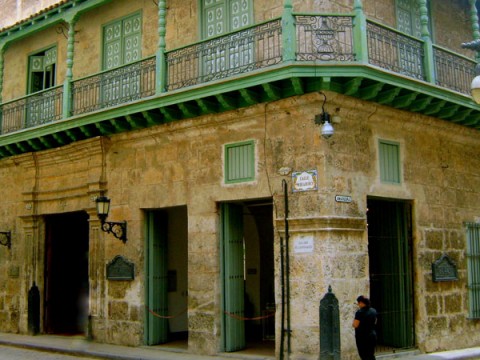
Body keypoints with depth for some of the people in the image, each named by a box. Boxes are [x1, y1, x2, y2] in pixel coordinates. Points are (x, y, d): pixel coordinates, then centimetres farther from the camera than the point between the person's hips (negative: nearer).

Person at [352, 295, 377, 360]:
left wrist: (353, 323, 1)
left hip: (362, 336, -7)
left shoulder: (360, 312, -19)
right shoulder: (373, 311, 5)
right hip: (373, 335, 7)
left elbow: (355, 325, -19)